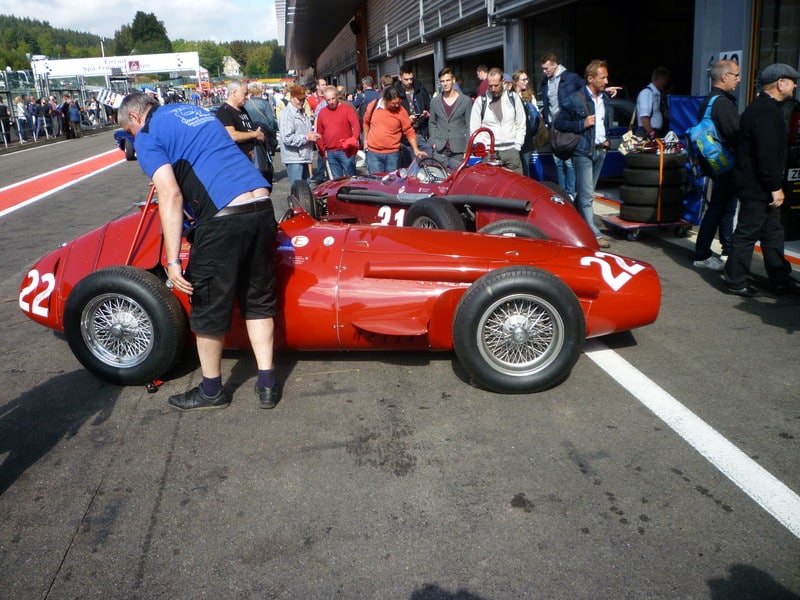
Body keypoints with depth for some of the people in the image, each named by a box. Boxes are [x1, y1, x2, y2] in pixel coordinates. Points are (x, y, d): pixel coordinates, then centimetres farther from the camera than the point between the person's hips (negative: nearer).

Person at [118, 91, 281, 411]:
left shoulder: (147, 136, 5)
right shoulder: (196, 110, 26)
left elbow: (171, 196, -9)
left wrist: (172, 261, -9)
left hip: (222, 219, -7)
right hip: (263, 207, 7)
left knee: (208, 308, 11)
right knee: (258, 300, 19)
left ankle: (211, 390, 27)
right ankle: (267, 384, 22)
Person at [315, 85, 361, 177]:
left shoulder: (347, 109, -2)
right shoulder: (322, 112, 11)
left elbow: (356, 126, -12)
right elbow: (320, 133, 16)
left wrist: (354, 139, -31)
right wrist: (322, 150, 12)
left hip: (346, 151, -4)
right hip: (330, 153, 4)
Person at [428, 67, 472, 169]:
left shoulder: (466, 101, 2)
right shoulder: (434, 101, 10)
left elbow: (469, 126, 1)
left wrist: (467, 149, -6)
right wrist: (433, 142, 2)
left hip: (458, 150, -2)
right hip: (439, 150, 2)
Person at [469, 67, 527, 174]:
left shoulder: (513, 98, 7)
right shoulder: (480, 101, 3)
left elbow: (521, 124, 10)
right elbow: (474, 128, 5)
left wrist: (517, 146, 1)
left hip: (511, 151, 2)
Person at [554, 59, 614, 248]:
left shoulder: (605, 99, 12)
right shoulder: (576, 99, -11)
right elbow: (558, 123, -11)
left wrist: (606, 139, 11)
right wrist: (583, 124, -18)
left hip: (600, 150, 7)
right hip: (583, 152, -7)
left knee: (585, 192, 14)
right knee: (587, 195, -8)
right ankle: (594, 234, -7)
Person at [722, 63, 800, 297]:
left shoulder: (764, 108, 16)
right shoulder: (766, 112, -19)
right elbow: (767, 154, -25)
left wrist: (775, 186, 19)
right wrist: (775, 187, -20)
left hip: (759, 186, 11)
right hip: (757, 187, -11)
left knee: (773, 232, 16)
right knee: (748, 233, -2)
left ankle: (781, 280, 25)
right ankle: (734, 282, 7)